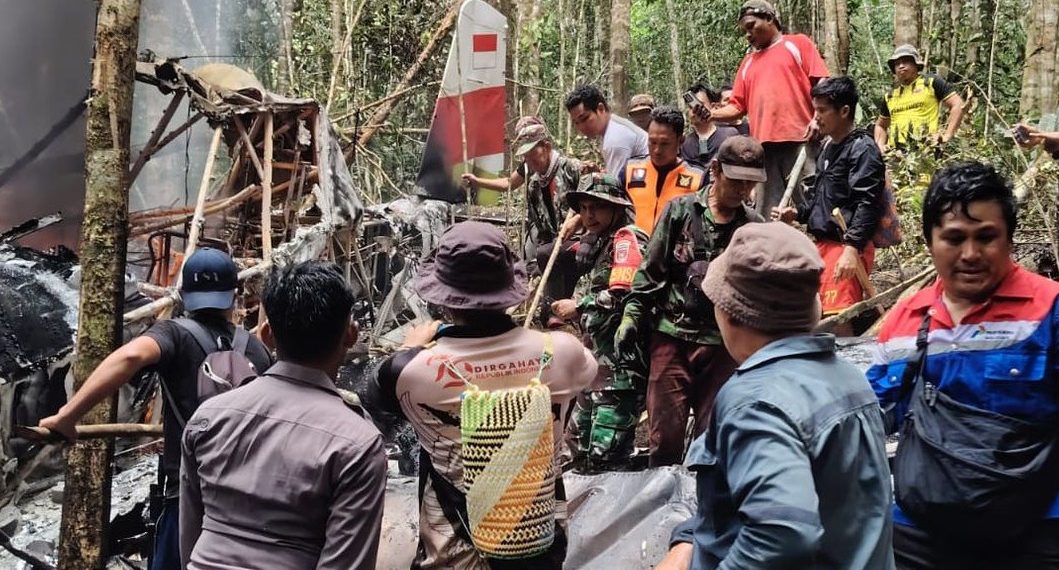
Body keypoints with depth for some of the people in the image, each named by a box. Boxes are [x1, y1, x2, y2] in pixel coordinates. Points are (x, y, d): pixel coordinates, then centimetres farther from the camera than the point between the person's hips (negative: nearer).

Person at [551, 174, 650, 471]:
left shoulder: (627, 238, -11)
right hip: (599, 360, 11)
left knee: (605, 455, -12)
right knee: (578, 439, 22)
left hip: (622, 365, -11)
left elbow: (622, 296, -23)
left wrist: (578, 306, -11)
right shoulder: (599, 242, 18)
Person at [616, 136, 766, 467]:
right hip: (672, 335, -1)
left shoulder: (755, 226, 4)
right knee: (665, 435, 1)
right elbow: (651, 270, 4)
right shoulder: (681, 211, 2)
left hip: (722, 343, 1)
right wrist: (631, 317, 0)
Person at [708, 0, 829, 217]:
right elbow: (738, 106, 17)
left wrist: (818, 117, -14)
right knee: (767, 213, 3)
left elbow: (822, 82, 0)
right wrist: (712, 114, -1)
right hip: (763, 145, 5)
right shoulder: (748, 63, 23)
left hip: (800, 139, -4)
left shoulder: (798, 43, 10)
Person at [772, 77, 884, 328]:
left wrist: (852, 248, -26)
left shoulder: (862, 149, -10)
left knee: (838, 319, -15)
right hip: (823, 243, 9)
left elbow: (867, 204, -19)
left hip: (847, 245, -9)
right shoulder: (828, 148, 18)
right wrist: (797, 213, 12)